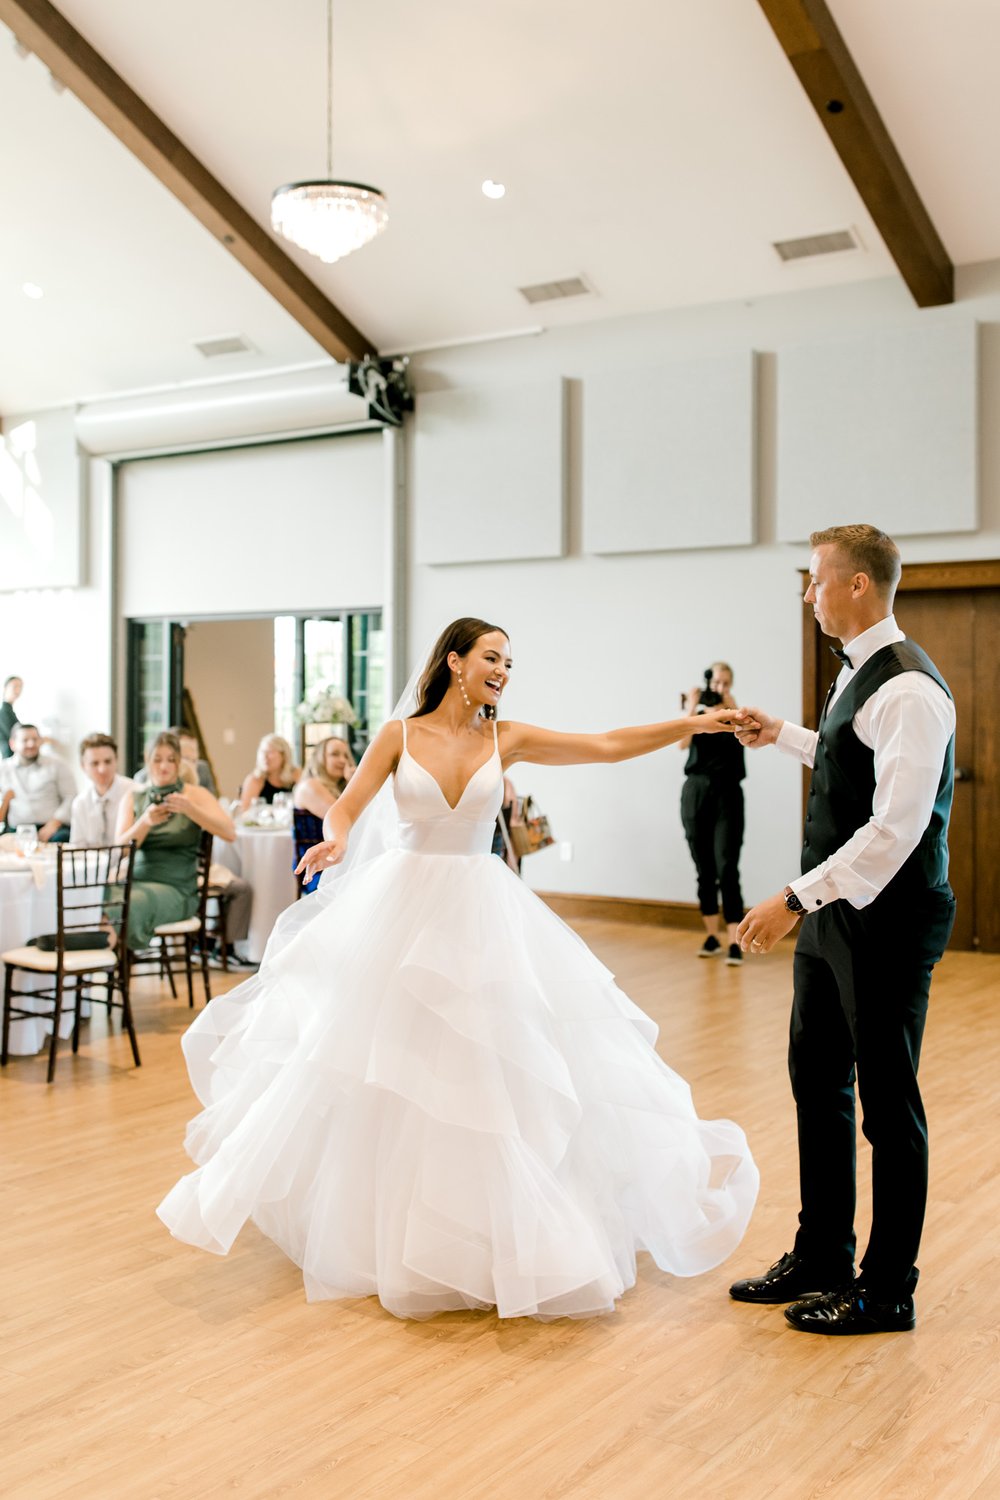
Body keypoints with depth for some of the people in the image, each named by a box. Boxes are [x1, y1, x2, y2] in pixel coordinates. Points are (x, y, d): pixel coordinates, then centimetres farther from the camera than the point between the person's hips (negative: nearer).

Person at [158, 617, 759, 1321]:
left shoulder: (506, 739, 1)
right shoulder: (400, 736, -2)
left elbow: (608, 745, -4)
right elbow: (346, 808, -6)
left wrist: (693, 725, -11)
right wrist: (336, 840, -29)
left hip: (481, 913, 1)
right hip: (404, 907, -1)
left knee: (494, 1073, 2)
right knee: (391, 1076, 6)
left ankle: (505, 1235, 18)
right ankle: (385, 1230, 25)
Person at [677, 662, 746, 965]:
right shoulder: (698, 714, 9)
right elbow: (683, 743, -10)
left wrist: (730, 706, -20)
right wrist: (692, 708, -18)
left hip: (727, 793, -2)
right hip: (696, 791, 2)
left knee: (727, 868, -12)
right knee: (704, 869, 6)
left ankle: (734, 942, -15)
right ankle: (711, 937, 17)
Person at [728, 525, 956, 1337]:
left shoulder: (908, 690, -21)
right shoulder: (859, 675, 10)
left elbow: (895, 828, -26)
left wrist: (797, 898, -26)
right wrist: (783, 734, 30)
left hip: (886, 922, -10)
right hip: (834, 914, 10)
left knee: (888, 1102, 4)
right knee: (817, 1083, 17)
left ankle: (887, 1293, 19)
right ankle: (821, 1256, 33)